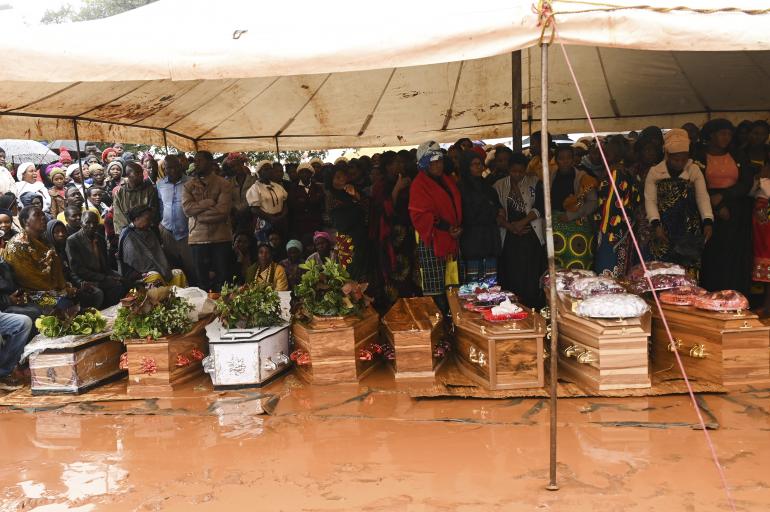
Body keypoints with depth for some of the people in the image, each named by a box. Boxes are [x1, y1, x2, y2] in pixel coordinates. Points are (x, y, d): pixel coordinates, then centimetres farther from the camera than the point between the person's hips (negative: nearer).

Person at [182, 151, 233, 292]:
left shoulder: (223, 184, 0)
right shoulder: (189, 186, 9)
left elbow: (223, 210, -13)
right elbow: (187, 208, -7)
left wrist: (198, 212, -8)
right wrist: (209, 203, -13)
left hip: (220, 238, -2)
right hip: (198, 238, 2)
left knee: (222, 278, 2)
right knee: (201, 279, 7)